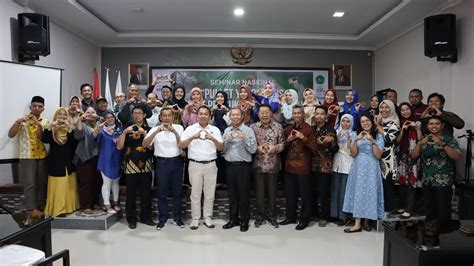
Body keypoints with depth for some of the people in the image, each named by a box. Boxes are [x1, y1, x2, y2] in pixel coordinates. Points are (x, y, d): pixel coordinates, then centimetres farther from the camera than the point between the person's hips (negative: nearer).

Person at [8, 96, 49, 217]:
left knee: (42, 182, 8)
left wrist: (38, 125, -20)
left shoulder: (45, 121, 8)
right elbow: (10, 135, -8)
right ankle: (32, 208, 3)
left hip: (42, 156, 3)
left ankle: (41, 206, 19)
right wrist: (17, 122, -21)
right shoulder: (22, 120, 2)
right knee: (29, 183, -4)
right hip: (27, 156, -3)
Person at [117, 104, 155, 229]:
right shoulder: (127, 129, 10)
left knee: (146, 193, 6)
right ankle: (131, 219, 16)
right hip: (131, 166, 0)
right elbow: (119, 147, -1)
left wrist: (143, 132, -17)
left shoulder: (148, 129, 8)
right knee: (131, 194, 4)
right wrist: (124, 132, -10)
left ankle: (146, 217, 19)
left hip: (146, 166, 0)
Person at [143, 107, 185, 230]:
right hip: (162, 163, 0)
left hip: (177, 162, 1)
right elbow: (145, 144, -13)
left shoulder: (179, 128, 2)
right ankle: (162, 219, 21)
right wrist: (157, 130, -24)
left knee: (177, 192, 11)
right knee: (162, 193, 8)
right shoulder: (155, 129, 0)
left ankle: (177, 217, 24)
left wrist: (174, 131, -23)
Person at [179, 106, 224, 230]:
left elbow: (221, 148, -1)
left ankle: (208, 217, 21)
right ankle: (195, 218, 17)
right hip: (195, 165, -1)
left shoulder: (215, 130, 6)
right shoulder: (190, 129, 2)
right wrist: (192, 137, -20)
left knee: (209, 194, 8)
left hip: (211, 165, 1)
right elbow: (181, 145, -5)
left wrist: (213, 139, -19)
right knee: (195, 193, 6)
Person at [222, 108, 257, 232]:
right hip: (229, 165, 4)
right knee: (232, 194, 13)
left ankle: (244, 220, 16)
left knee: (244, 194, 3)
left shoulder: (248, 130, -4)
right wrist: (227, 141, -9)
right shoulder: (227, 130, 11)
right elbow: (222, 149, 9)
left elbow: (253, 149, -9)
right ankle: (233, 219, 25)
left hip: (243, 166, -4)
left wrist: (245, 138, -22)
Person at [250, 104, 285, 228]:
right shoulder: (252, 127, 1)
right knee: (259, 192, 9)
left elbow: (283, 143, 1)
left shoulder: (278, 126, 1)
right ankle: (260, 215, 25)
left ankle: (272, 215, 27)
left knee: (272, 191, 10)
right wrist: (257, 148, -18)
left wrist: (275, 148, -18)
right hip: (258, 165, 0)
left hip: (273, 165, 0)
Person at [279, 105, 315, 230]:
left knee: (305, 194, 3)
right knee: (290, 193, 13)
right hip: (289, 166, 5)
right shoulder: (288, 129, 11)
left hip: (303, 167, -5)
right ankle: (290, 216, 27)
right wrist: (288, 140, -6)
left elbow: (312, 148, -10)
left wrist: (303, 138, -24)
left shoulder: (309, 129, -5)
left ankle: (304, 219, 16)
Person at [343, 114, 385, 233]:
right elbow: (353, 154, 0)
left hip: (371, 168, -2)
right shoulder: (357, 136, 10)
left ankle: (366, 220, 13)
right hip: (358, 168, 3)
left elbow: (378, 155, -8)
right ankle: (357, 223, 2)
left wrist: (372, 141, -17)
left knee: (369, 193, -1)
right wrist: (356, 140, -12)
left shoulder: (378, 137, 1)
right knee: (358, 193, 0)